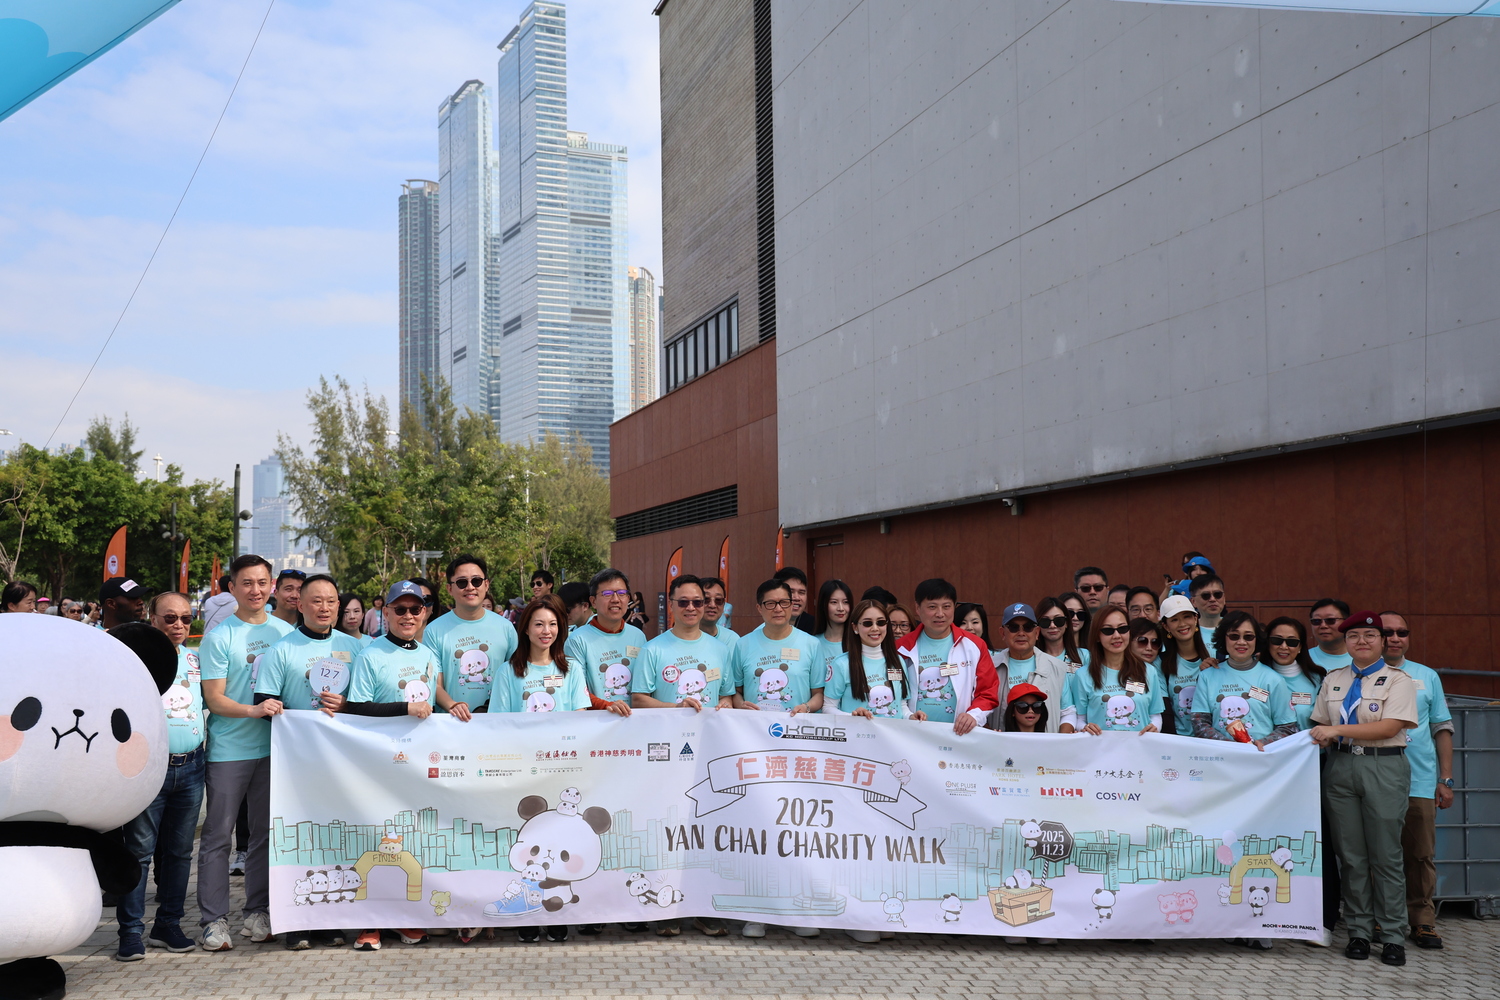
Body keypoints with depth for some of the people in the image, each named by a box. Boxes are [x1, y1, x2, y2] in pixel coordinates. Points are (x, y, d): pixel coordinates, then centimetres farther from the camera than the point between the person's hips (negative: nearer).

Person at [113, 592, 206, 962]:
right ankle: (131, 931, 2)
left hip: (189, 766, 5)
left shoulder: (196, 659, 14)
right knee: (139, 850, -3)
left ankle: (168, 924, 19)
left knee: (179, 851, 9)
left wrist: (205, 733, 10)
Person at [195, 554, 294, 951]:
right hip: (227, 750, -4)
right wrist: (253, 710, -23)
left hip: (272, 747, 4)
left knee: (266, 833, 10)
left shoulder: (286, 632, 8)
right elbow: (214, 699, -9)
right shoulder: (218, 638, -4)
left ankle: (257, 913, 20)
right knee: (217, 836, 1)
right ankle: (214, 919, 7)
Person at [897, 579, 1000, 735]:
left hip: (960, 734, 0)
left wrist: (974, 715, -11)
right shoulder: (902, 648, 8)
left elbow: (988, 693, 8)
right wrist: (907, 715, -8)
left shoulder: (974, 646, 9)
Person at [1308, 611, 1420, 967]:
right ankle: (1359, 932, 10)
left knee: (1386, 855, -3)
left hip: (1384, 768, -4)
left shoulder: (1398, 680, 1)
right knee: (1350, 855, 3)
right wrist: (1323, 736, -4)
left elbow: (1390, 726, -11)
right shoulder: (1333, 680, 16)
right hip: (1341, 766, 4)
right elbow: (1321, 723, 20)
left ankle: (1393, 936, 4)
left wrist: (1338, 730, -14)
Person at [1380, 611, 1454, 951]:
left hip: (1421, 782, 1)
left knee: (1421, 856, 3)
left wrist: (1446, 780, 7)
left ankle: (1422, 921, 12)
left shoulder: (1427, 676, 12)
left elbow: (1442, 729, 13)